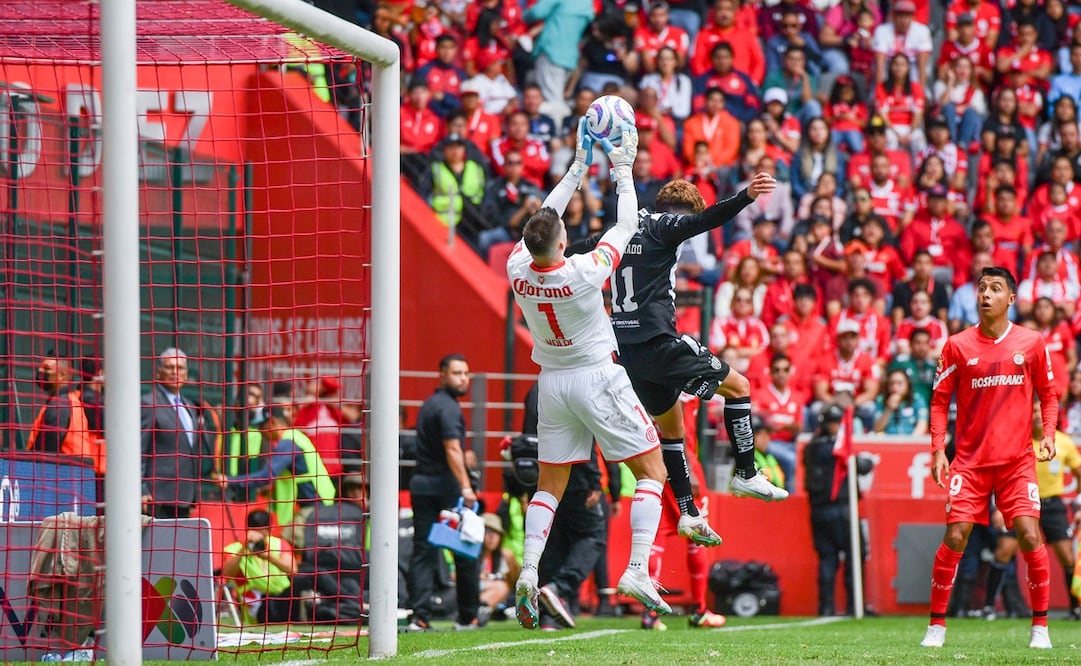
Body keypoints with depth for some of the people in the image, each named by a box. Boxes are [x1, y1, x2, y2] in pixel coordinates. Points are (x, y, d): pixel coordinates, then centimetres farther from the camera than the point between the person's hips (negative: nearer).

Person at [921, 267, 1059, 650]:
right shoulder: (958, 345, 1)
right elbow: (940, 400, 6)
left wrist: (1048, 434, -5)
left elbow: (1048, 394, 12)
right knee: (955, 538, -8)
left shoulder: (1031, 343, 2)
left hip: (1017, 460, 0)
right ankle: (936, 625, 3)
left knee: (1030, 536, -10)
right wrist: (938, 450, -4)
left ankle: (1040, 626, 2)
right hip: (970, 460, 0)